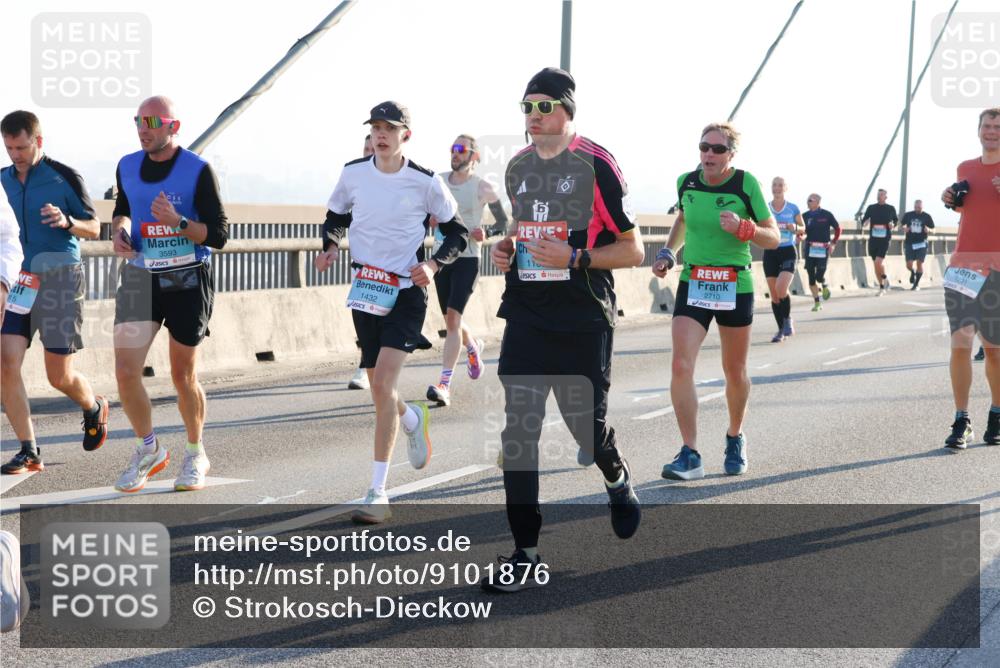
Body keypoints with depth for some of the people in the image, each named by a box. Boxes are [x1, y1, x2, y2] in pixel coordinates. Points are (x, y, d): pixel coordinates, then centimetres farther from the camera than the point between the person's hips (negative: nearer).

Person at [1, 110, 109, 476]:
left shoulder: (64, 177, -6)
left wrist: (67, 222, -21)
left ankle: (94, 407, 35)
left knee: (59, 376, 0)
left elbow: (94, 228, -1)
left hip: (60, 280, -4)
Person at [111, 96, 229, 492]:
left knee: (183, 377, 5)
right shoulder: (127, 167, 4)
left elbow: (219, 235, -12)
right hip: (139, 278, 4)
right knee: (125, 373, -6)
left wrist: (178, 222, -27)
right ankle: (149, 451, 16)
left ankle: (195, 455, 28)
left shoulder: (198, 170, -11)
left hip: (188, 281, -4)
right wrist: (120, 230, 1)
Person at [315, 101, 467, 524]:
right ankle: (413, 419, 49)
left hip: (406, 291, -4)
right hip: (364, 291, 4)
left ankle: (378, 493, -17)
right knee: (379, 389, 11)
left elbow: (457, 232, 6)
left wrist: (433, 264, -11)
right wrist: (330, 247, -2)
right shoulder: (353, 173, 2)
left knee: (384, 382, -19)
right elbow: (335, 216, 19)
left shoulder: (425, 182, -6)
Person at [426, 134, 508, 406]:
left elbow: (503, 222, 2)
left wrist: (487, 233, -18)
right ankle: (473, 347, 48)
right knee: (450, 320, 13)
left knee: (453, 317, -16)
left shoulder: (483, 187, -5)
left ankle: (445, 384, -18)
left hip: (467, 259, -5)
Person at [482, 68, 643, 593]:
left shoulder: (596, 164, -9)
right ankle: (526, 556, 0)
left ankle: (618, 480, 41)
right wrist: (506, 249, 6)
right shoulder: (517, 167, 11)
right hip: (526, 318, 5)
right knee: (518, 431, -4)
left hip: (583, 322, -5)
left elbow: (632, 251, -7)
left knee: (587, 426, 4)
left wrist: (574, 258, -19)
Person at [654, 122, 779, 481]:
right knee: (681, 366, -15)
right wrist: (668, 252, 7)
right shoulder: (686, 182, -1)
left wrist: (742, 228, -26)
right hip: (692, 285, 2)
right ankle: (690, 455, -10)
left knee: (735, 372, 12)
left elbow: (774, 238, -8)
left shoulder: (746, 184, -11)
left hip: (735, 287, -2)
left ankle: (735, 439, 38)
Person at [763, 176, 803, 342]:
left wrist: (795, 227, -11)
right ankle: (781, 330, 15)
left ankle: (788, 320, 1)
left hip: (788, 252, -2)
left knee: (781, 289, -21)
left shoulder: (793, 209, 2)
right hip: (770, 253, 2)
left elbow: (803, 228, 11)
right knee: (774, 295, 3)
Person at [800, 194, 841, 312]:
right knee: (811, 277, 0)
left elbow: (837, 228, 6)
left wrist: (833, 243, -1)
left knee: (819, 276, -12)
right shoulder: (805, 216, 5)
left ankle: (825, 285, 25)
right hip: (809, 248, 3)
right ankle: (817, 302, 11)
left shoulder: (826, 215, -3)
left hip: (823, 249, -3)